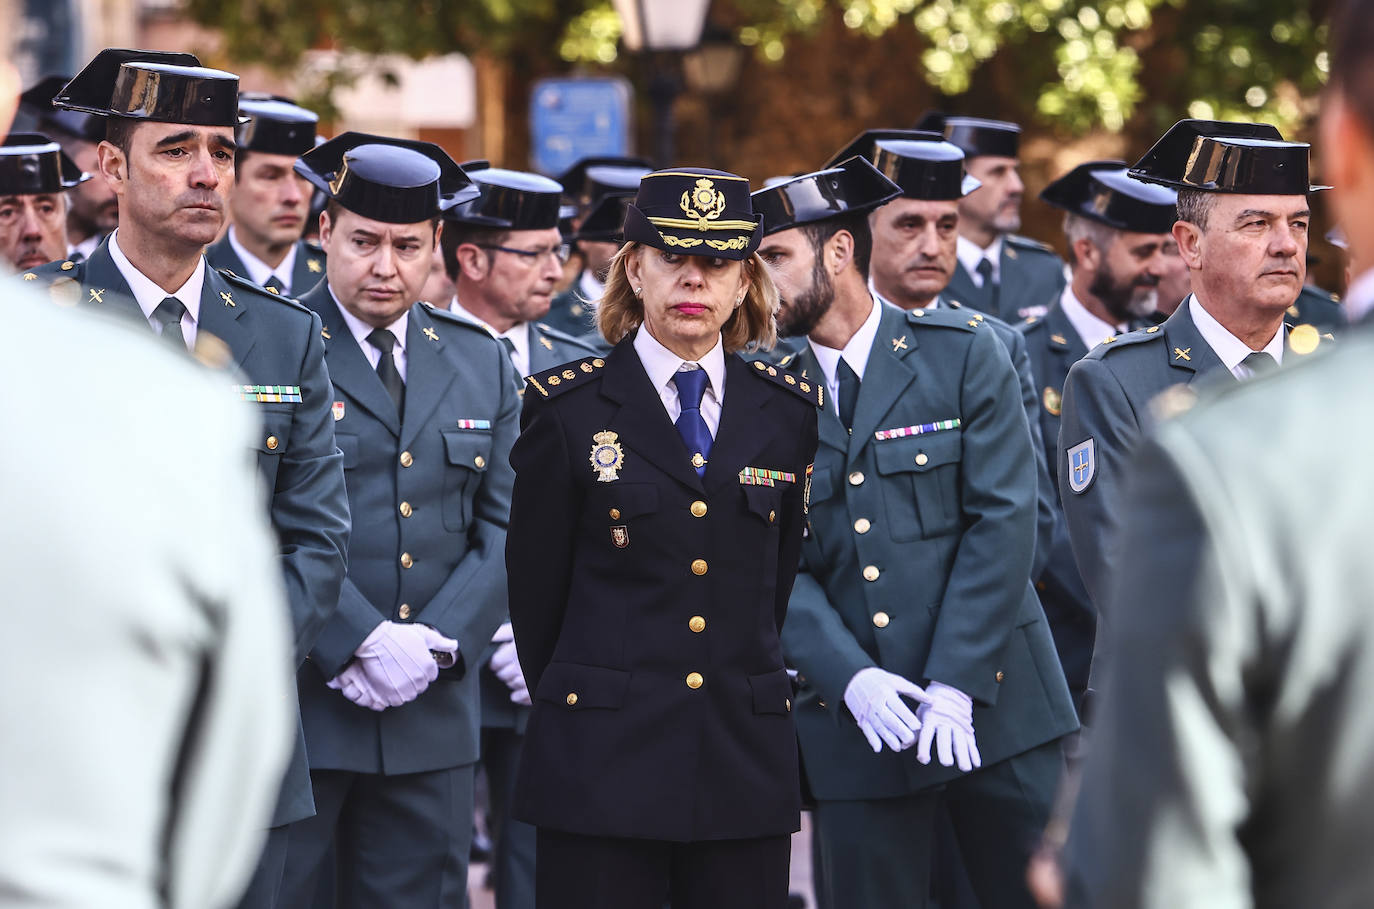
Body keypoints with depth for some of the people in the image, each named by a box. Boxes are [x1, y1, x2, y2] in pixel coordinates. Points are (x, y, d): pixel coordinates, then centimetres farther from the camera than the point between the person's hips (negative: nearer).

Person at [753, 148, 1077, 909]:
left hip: (991, 704, -2)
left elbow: (1004, 520, -6)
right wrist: (848, 676, -16)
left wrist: (955, 683, -14)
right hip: (856, 724, 2)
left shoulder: (964, 354, 0)